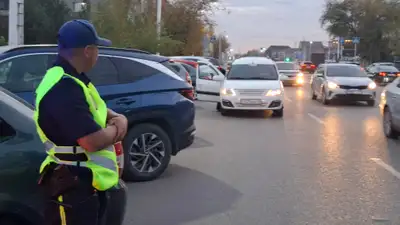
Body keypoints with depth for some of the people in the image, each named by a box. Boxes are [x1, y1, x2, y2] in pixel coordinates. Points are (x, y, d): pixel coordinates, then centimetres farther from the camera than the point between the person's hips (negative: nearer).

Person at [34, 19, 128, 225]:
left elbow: (97, 110, 19)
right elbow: (93, 141, -32)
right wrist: (115, 130, -10)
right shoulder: (63, 87, -26)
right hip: (72, 188, -10)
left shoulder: (73, 79, 8)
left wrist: (119, 119, -4)